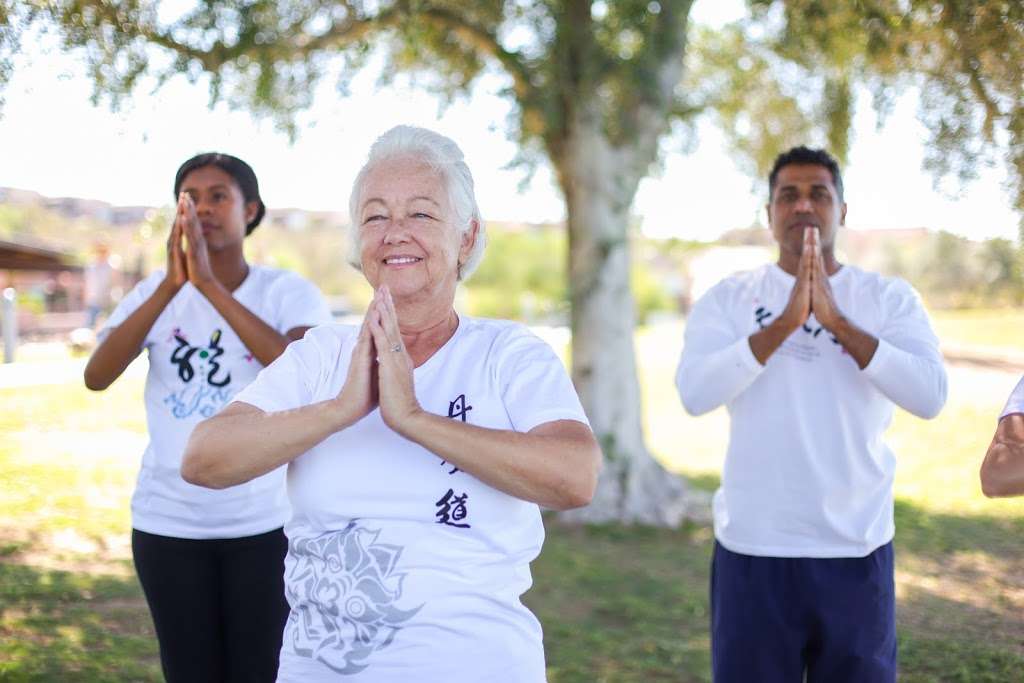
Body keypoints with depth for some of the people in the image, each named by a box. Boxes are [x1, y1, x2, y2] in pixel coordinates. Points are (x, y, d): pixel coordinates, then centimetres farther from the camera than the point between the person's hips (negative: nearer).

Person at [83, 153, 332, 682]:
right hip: (168, 523, 2)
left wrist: (210, 285, -29)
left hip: (264, 522, -2)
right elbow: (96, 377, -15)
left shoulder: (289, 292, -6)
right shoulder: (154, 292, 0)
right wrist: (170, 286, -26)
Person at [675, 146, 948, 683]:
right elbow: (694, 393, -15)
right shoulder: (727, 299, 0)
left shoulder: (891, 298, 1)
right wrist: (785, 322, -21)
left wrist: (839, 322, -19)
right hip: (753, 548, 0)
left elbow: (930, 395, -13)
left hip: (856, 548, 1)